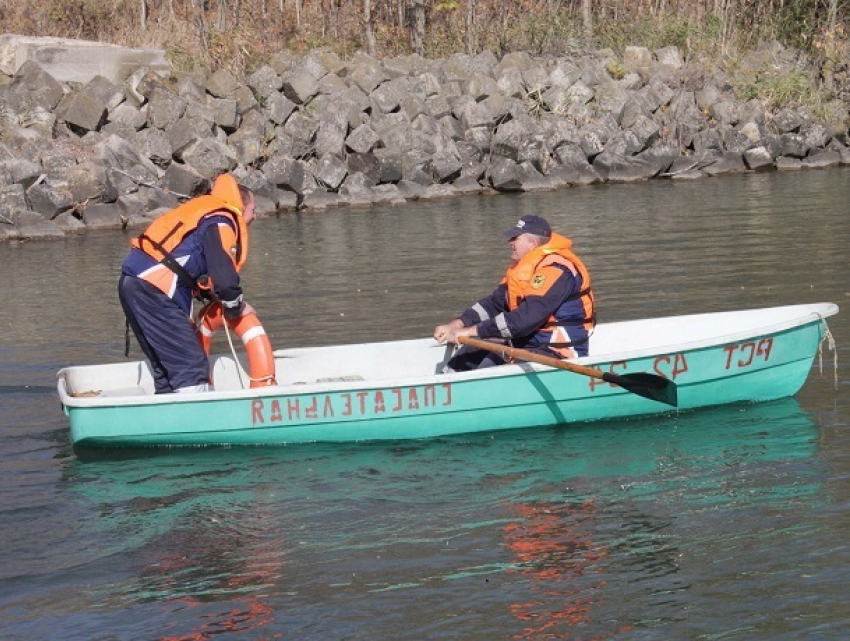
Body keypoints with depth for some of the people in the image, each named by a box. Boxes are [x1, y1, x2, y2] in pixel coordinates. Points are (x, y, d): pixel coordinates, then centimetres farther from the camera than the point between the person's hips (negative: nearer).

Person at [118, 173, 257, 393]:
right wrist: (236, 307, 5)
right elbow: (224, 277, -13)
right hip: (153, 290, -10)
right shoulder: (222, 221, -5)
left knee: (166, 367, 17)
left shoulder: (204, 210, 25)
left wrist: (217, 298, 20)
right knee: (192, 367, -9)